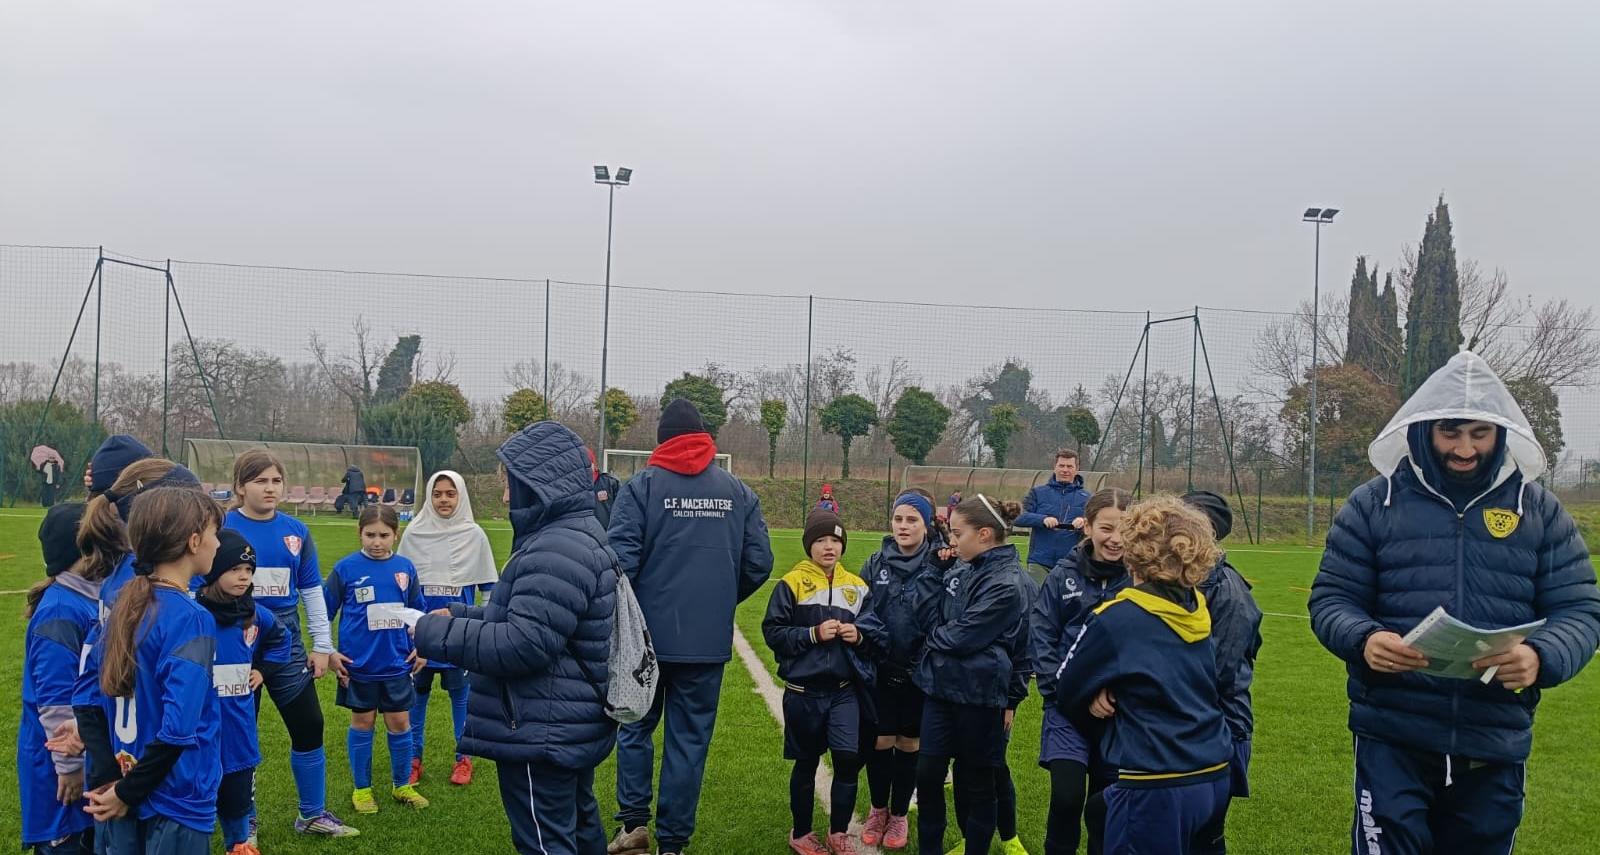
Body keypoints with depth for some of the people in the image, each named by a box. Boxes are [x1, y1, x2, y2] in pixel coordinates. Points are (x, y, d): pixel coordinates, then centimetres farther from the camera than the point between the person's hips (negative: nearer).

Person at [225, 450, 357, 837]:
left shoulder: (296, 531, 3)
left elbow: (312, 590, 9)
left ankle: (313, 814, 23)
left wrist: (322, 644, 7)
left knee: (309, 726, 7)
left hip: (286, 641, 4)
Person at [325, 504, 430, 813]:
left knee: (400, 722, 8)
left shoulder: (405, 567, 0)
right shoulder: (346, 568, -8)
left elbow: (418, 611, 13)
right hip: (359, 665, -2)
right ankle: (362, 789, 23)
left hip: (397, 664, 2)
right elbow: (323, 612, 0)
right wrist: (328, 652, -3)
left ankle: (402, 786, 24)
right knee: (362, 723, 9)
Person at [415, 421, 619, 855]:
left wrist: (437, 635, -17)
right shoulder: (579, 536, 13)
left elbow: (523, 644, -27)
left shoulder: (557, 553, -23)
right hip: (570, 727, 11)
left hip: (542, 734, -11)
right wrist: (458, 614, 10)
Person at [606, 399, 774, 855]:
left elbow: (619, 560, -13)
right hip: (709, 641, 2)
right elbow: (759, 562, 3)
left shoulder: (641, 486, -6)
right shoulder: (738, 491, 3)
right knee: (689, 739, 9)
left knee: (636, 726, 17)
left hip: (648, 635, -2)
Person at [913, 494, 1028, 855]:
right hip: (940, 687, 7)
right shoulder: (960, 569, 6)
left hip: (979, 696, -7)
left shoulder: (1006, 585, -18)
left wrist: (934, 635, -3)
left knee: (975, 783, 9)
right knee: (927, 774, 9)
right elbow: (929, 614, 6)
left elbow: (960, 638, -20)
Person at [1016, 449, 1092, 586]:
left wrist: (1084, 523, -22)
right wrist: (1043, 519, -22)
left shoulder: (1085, 497, 9)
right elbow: (1019, 517, -5)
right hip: (1039, 562, -1)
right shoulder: (1038, 492, 6)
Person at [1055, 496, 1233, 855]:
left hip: (1156, 788, -7)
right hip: (1214, 779, 7)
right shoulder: (1200, 611, 4)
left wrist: (1092, 721, 21)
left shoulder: (1116, 618, -14)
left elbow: (1068, 690, 1)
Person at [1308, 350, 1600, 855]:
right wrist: (1363, 640, -21)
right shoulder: (1374, 502, 1)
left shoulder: (1539, 510, 6)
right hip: (1392, 739, -2)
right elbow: (1330, 599, 2)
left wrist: (1541, 658, -20)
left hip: (1495, 745, 2)